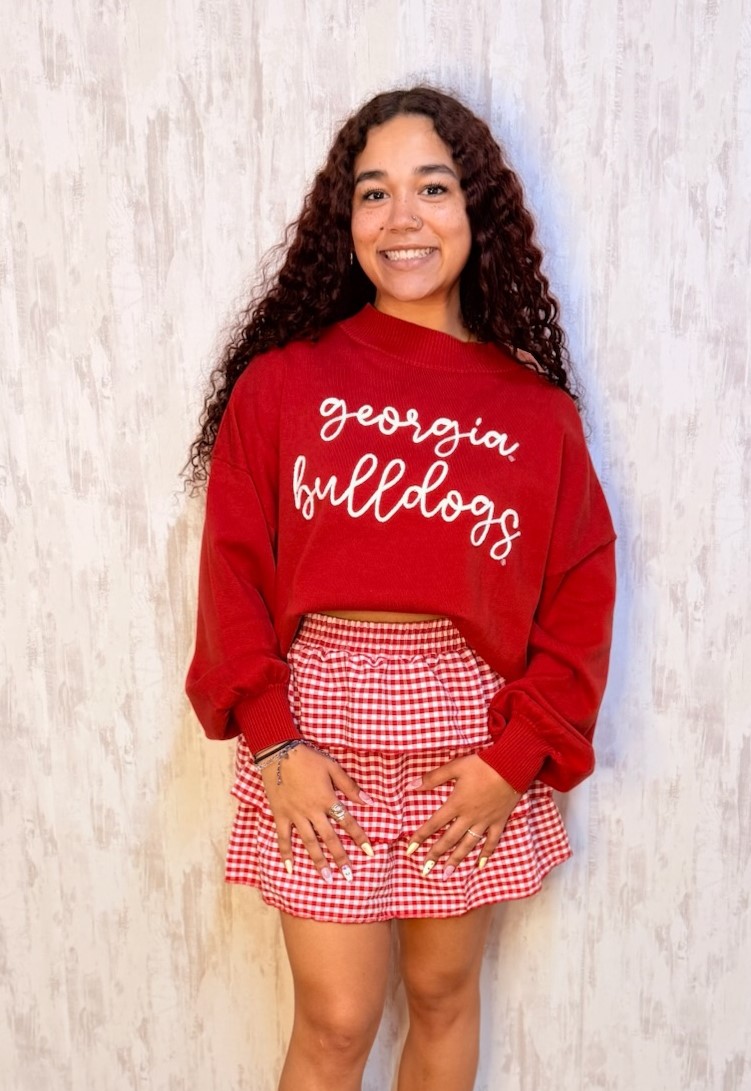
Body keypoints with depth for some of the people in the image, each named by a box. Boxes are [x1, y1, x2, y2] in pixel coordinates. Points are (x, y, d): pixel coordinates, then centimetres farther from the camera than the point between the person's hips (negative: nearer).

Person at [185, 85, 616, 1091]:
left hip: (472, 735, 2)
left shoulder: (535, 410, 0)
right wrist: (272, 743, -11)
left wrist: (517, 758, -8)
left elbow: (580, 601, -1)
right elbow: (234, 571, -4)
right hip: (320, 730, -1)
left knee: (444, 990, 17)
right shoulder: (283, 381, -3)